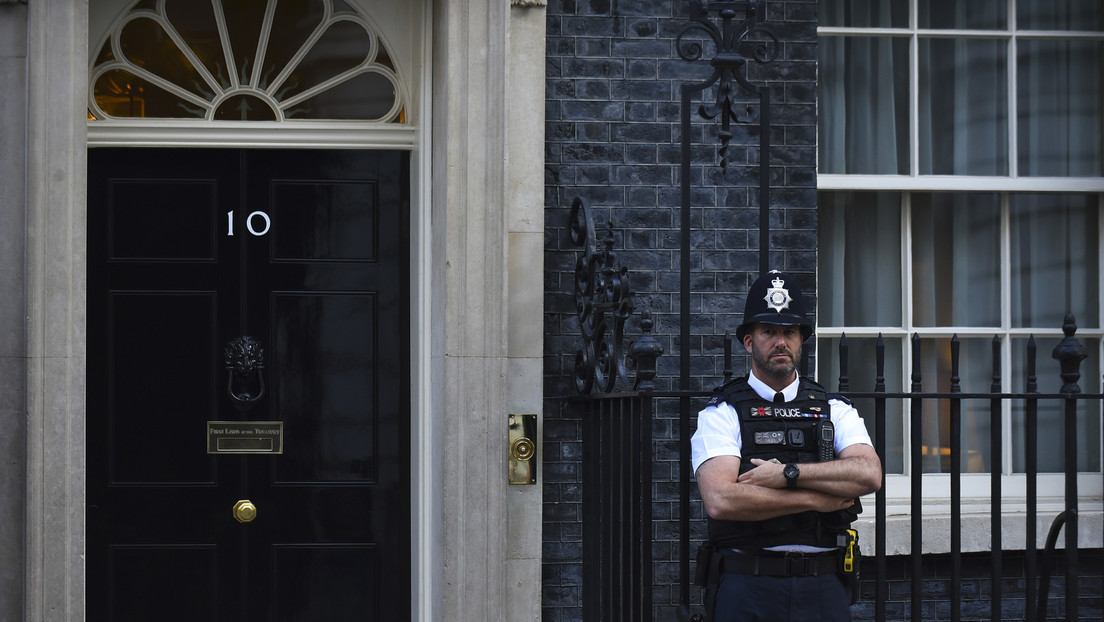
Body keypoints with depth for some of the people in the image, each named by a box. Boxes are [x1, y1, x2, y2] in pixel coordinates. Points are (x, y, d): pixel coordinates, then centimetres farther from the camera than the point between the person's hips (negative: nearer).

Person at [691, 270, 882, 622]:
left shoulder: (834, 411, 13)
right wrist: (815, 499, -10)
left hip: (824, 588, 2)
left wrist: (787, 474, -13)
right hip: (748, 589, -2)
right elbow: (721, 499, -13)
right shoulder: (721, 415, 3)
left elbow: (869, 474, -6)